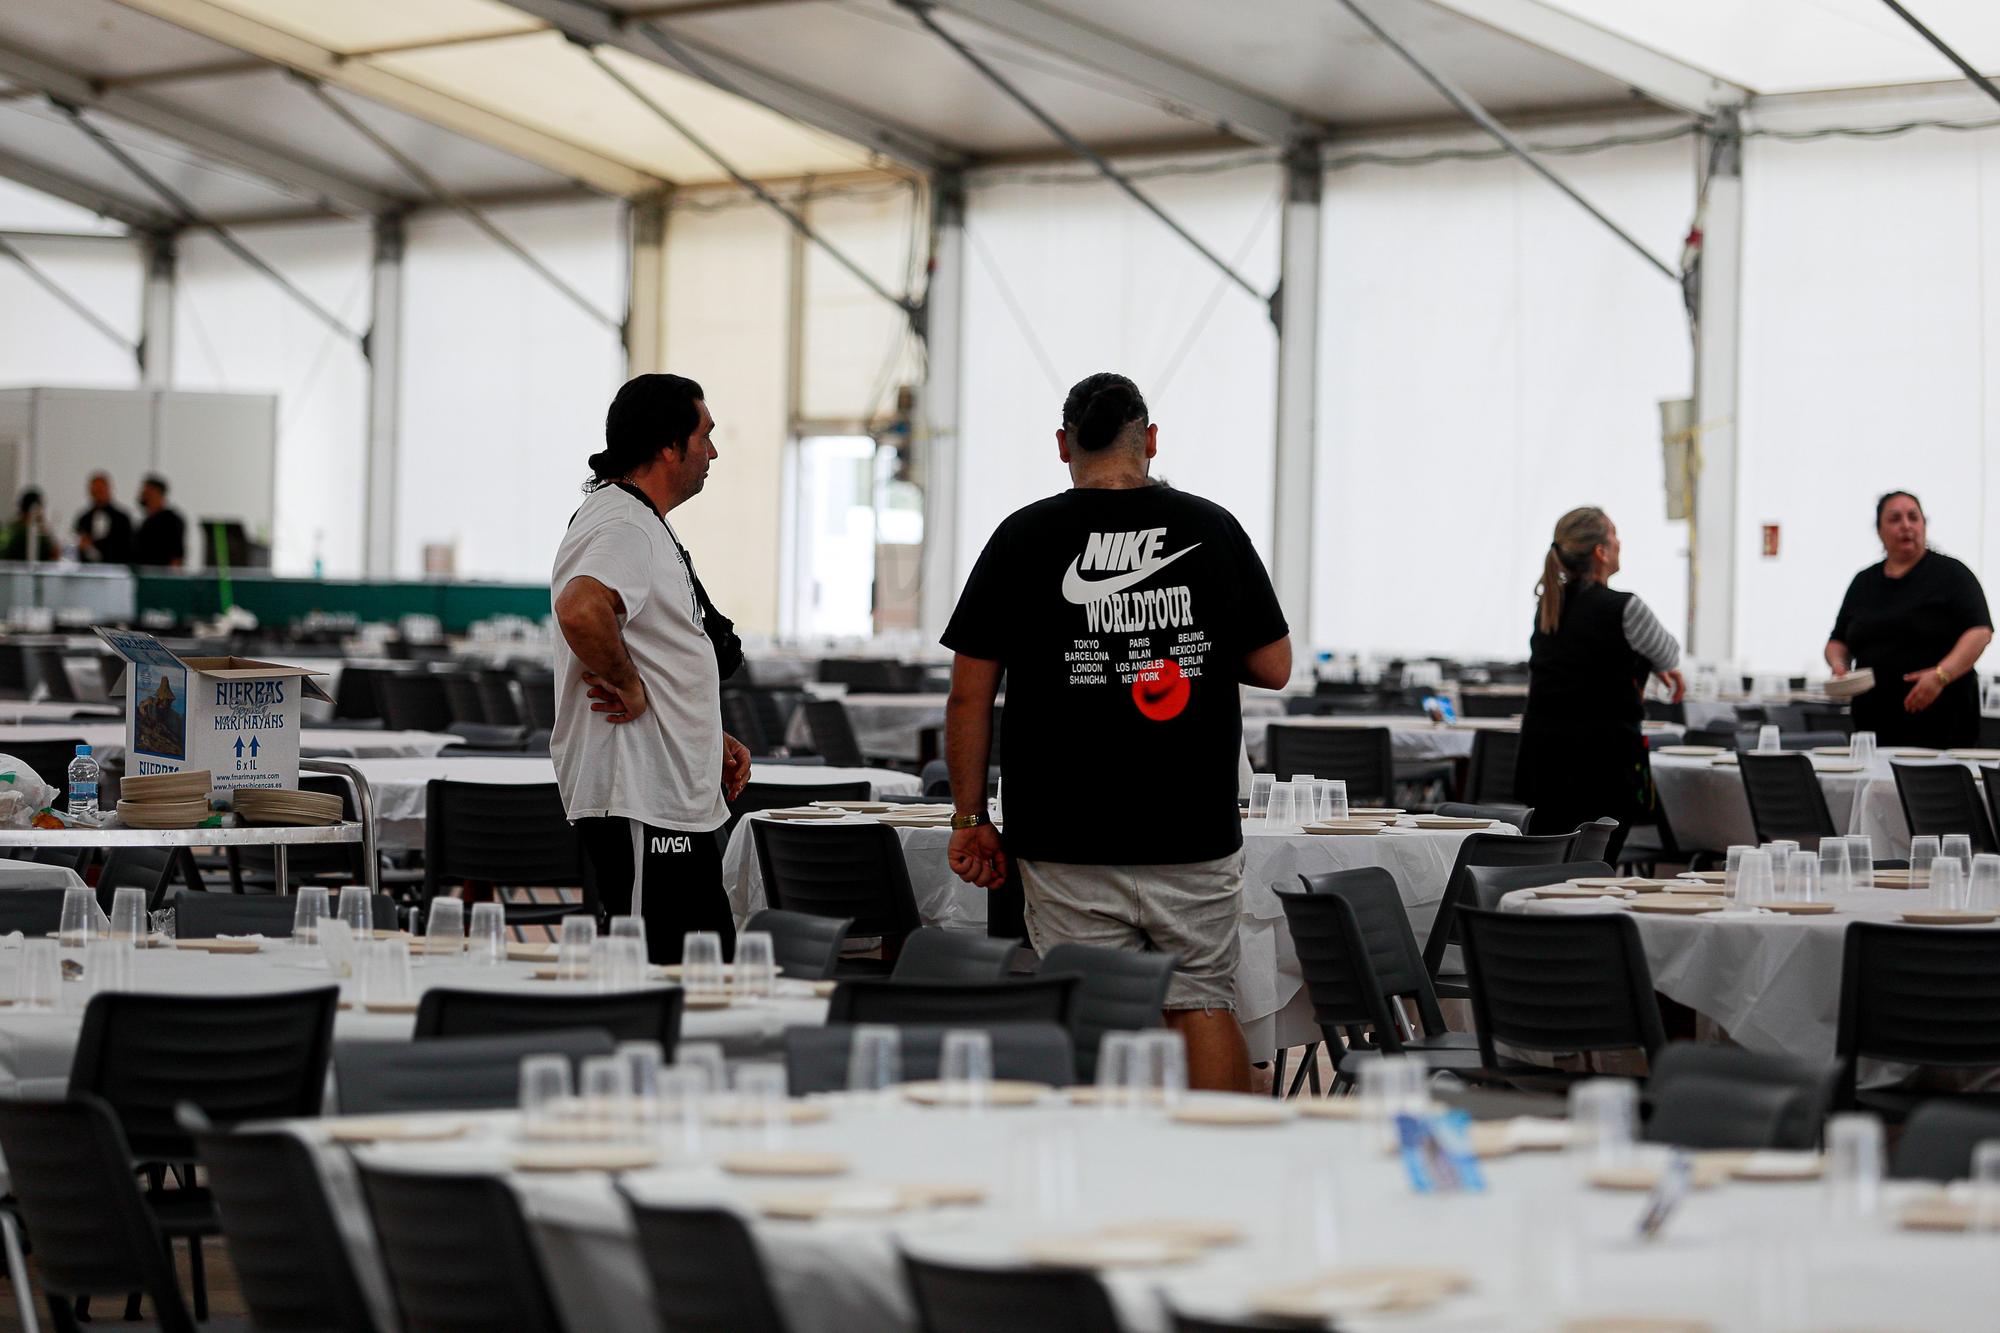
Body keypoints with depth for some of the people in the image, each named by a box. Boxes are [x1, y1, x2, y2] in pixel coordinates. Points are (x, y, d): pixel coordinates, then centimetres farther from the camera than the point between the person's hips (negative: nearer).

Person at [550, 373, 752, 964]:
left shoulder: (644, 524, 21)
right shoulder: (621, 526, -15)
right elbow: (580, 610, -37)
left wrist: (712, 739, 20)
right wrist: (628, 686, -22)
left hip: (676, 800, 11)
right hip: (639, 804, -11)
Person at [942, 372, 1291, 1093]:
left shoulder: (1024, 538, -2)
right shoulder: (1213, 528, 1)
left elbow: (970, 694, -3)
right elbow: (1273, 668, 6)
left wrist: (970, 819, 4)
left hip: (1066, 841, -1)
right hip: (1195, 835, 1)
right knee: (1205, 1005, 10)